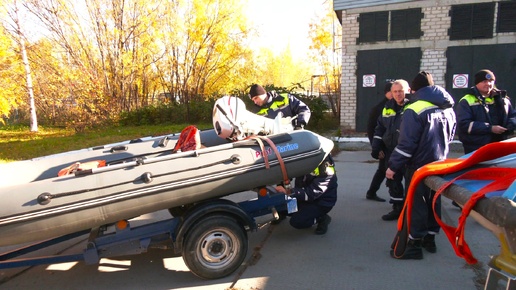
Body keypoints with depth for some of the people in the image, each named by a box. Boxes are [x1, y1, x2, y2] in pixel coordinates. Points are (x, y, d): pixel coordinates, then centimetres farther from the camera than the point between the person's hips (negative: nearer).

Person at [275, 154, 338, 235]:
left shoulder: (326, 169, -29)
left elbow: (311, 194, -32)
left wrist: (288, 191, -42)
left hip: (321, 202, -6)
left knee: (297, 221, -21)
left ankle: (321, 218, 0)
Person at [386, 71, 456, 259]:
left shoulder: (414, 109, -18)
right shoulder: (448, 110, 6)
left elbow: (406, 143, -22)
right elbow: (449, 136, 18)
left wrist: (393, 166, -17)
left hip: (419, 166, -7)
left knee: (416, 203, 1)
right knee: (433, 201, 17)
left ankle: (415, 243, 7)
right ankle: (430, 238, 28)